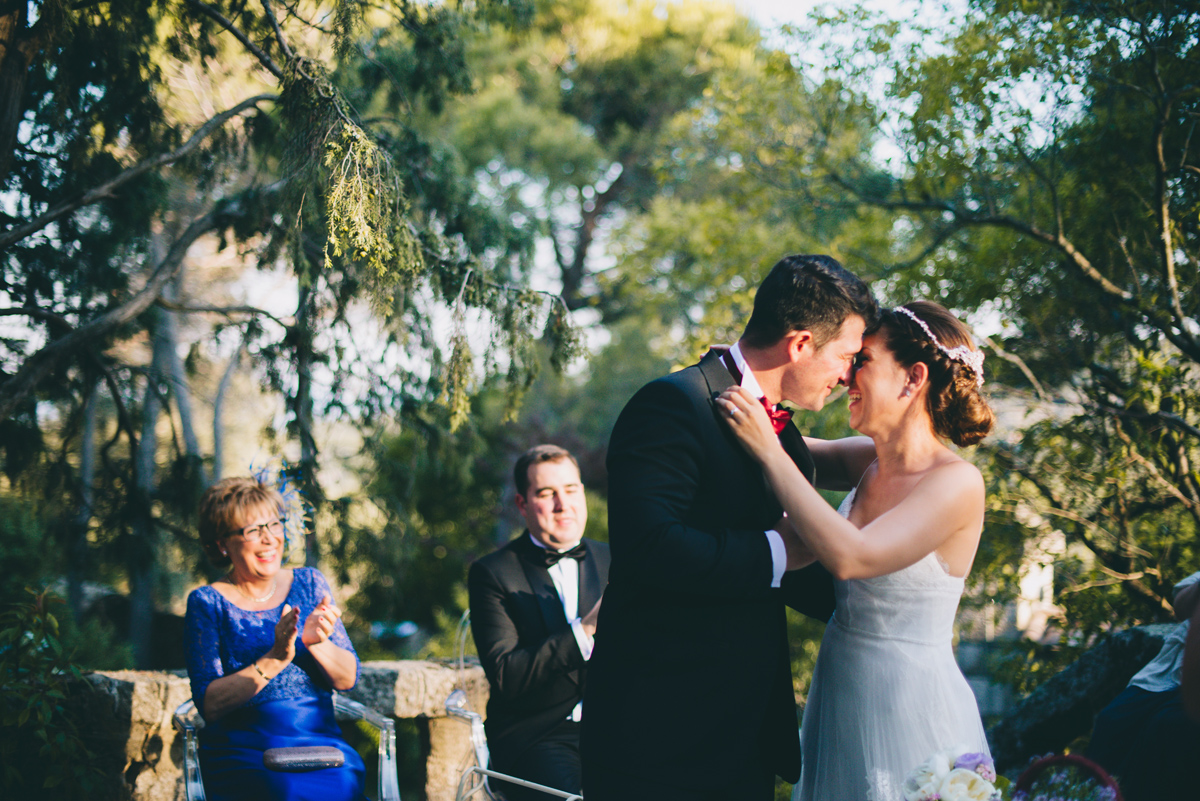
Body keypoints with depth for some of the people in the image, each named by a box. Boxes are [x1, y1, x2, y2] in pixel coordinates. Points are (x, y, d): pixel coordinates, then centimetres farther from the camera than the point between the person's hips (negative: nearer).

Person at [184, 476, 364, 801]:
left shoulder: (309, 583, 13)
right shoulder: (208, 603, 4)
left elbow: (348, 679, 9)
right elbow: (209, 705, -7)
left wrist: (317, 643, -12)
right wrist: (273, 660, -19)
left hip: (320, 742, 3)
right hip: (243, 749, -2)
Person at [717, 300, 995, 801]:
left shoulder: (957, 483, -17)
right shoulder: (870, 461, 4)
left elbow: (850, 557, -28)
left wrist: (768, 452, -24)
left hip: (911, 711, -7)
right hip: (841, 699, 7)